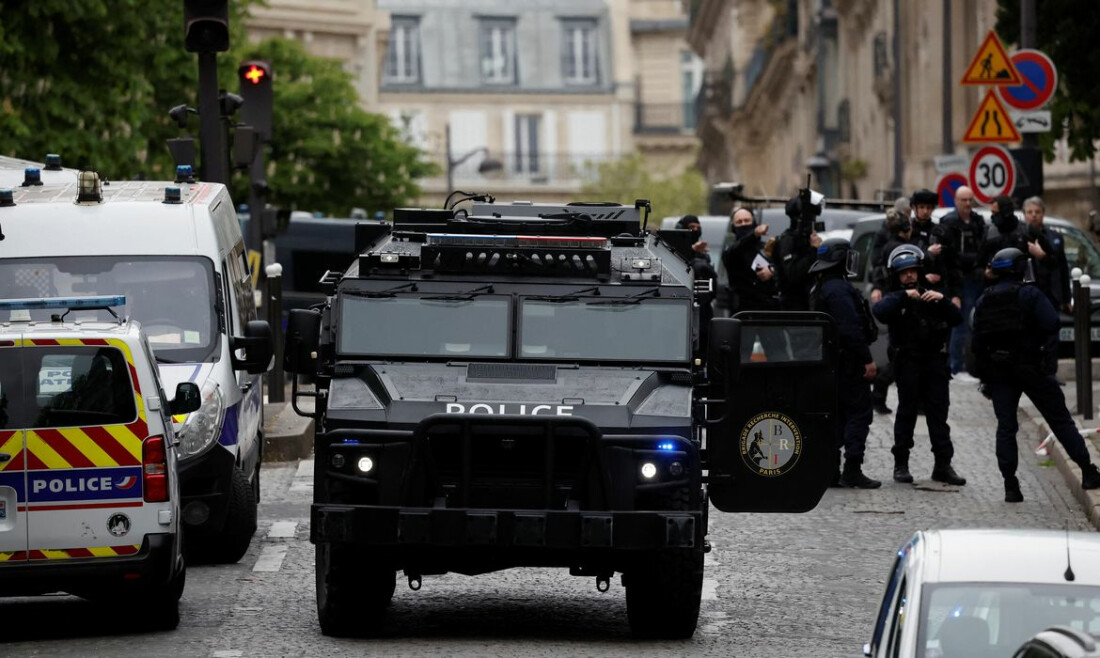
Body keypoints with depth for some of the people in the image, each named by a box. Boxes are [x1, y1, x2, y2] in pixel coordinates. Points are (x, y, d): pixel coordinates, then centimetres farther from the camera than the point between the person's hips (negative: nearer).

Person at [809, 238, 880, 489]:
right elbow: (850, 328, -23)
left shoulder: (822, 288, 16)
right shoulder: (839, 289, -17)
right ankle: (852, 470, -11)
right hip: (849, 362, -10)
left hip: (832, 362, 10)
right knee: (859, 412, -7)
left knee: (838, 413, 13)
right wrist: (867, 359, -20)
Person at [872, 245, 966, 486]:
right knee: (907, 412, -1)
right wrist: (904, 296, -21)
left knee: (938, 413, 1)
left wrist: (942, 300, -11)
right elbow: (880, 311, -18)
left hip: (934, 360, 3)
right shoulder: (895, 299, 5)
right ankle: (901, 464, 5)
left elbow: (956, 319, 4)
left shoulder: (931, 296, 14)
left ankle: (943, 464, 3)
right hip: (907, 362, -3)